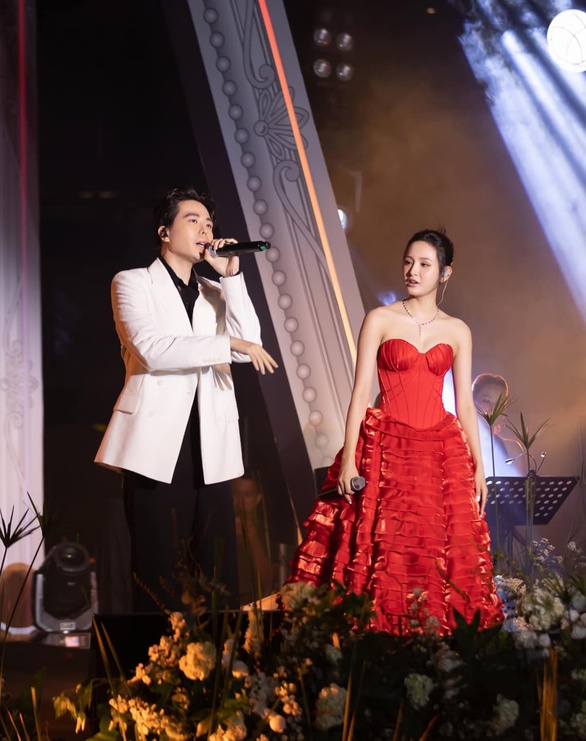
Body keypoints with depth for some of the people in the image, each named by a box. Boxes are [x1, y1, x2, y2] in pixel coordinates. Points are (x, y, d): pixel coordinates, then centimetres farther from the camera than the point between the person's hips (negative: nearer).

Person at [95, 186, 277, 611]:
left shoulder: (216, 294, 21)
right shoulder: (133, 282, 7)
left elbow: (249, 345, 3)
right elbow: (152, 349, -11)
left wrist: (231, 275, 1)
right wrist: (229, 343, -13)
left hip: (211, 447, 4)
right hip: (158, 446, -4)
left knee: (219, 572, 1)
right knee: (159, 570, -2)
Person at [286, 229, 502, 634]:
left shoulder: (457, 331, 9)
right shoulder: (380, 320, 1)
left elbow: (465, 404, 9)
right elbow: (360, 391, -3)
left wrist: (478, 465, 6)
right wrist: (348, 458, -11)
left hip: (442, 451, 2)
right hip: (386, 448, -2)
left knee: (443, 553, 1)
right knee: (386, 550, -4)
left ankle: (438, 629, 15)